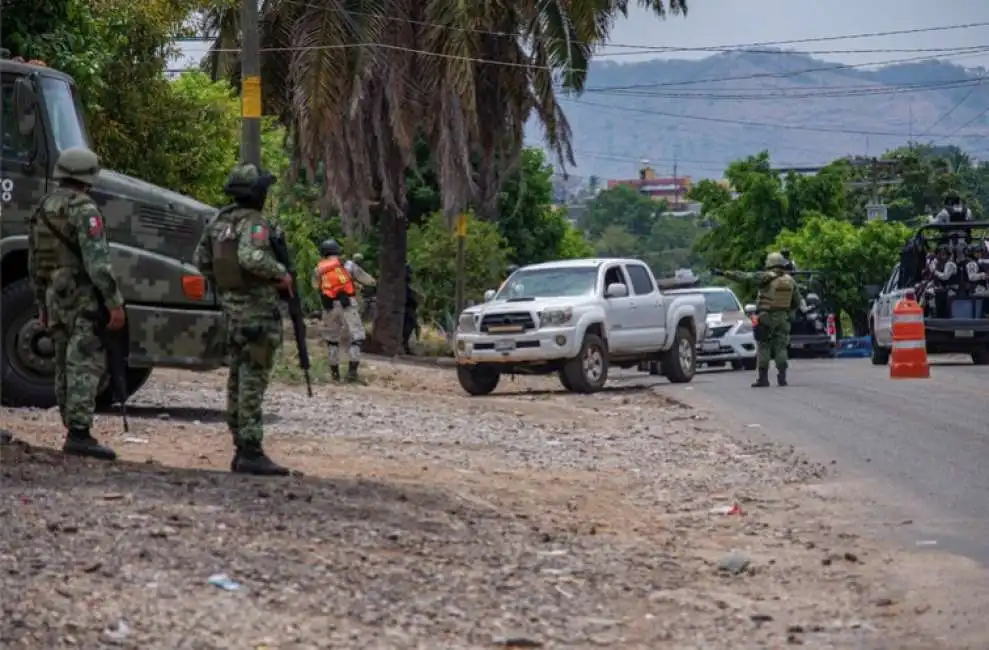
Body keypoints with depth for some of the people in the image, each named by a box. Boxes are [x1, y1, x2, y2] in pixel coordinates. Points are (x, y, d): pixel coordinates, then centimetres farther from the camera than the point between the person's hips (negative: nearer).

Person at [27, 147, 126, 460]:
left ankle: (74, 432, 18)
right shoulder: (84, 210, -13)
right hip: (84, 297, -9)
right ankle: (79, 433, -20)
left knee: (66, 367, 13)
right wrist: (115, 304, -20)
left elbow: (34, 265, 21)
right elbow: (97, 262, -21)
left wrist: (42, 305, 28)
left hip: (55, 297, 9)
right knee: (86, 365, -12)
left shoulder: (43, 209, 14)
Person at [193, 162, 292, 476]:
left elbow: (201, 259, 17)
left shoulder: (219, 221, 9)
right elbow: (252, 258, -32)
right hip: (257, 309, -9)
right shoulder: (253, 223, -16)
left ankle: (241, 449, 18)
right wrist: (281, 274, -17)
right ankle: (251, 453, -9)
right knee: (253, 381, -8)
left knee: (238, 379, 13)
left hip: (232, 308, 9)